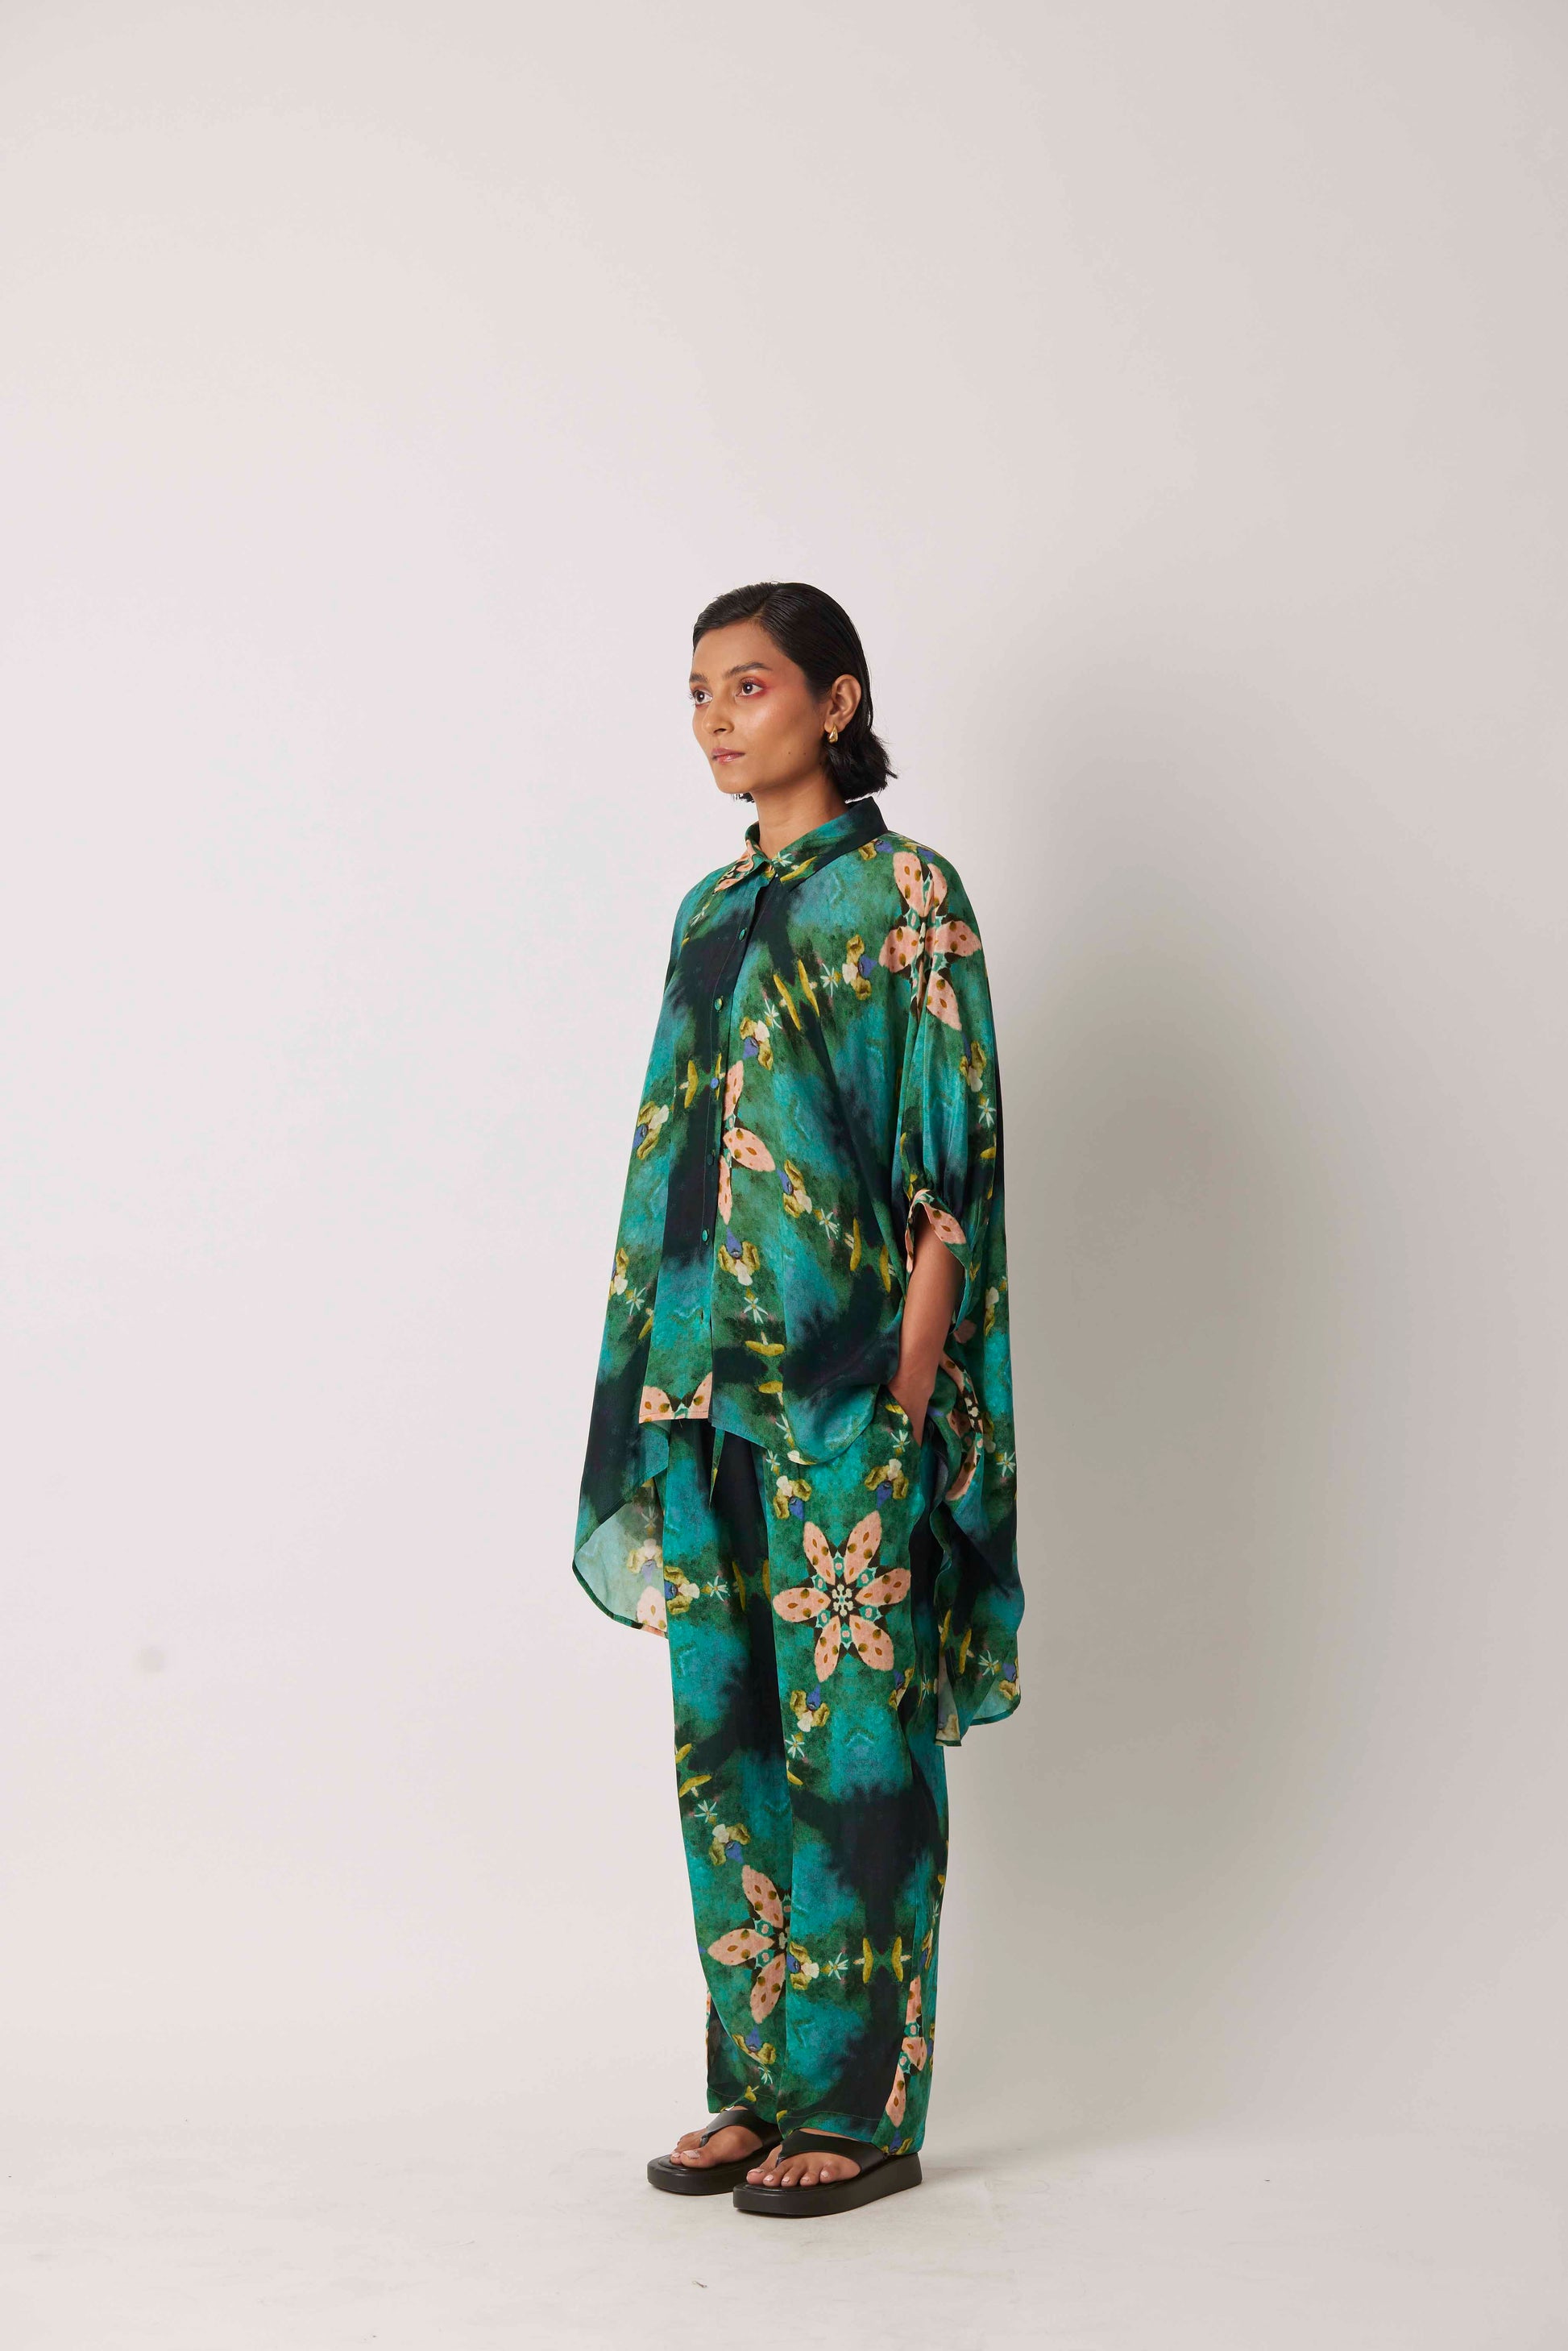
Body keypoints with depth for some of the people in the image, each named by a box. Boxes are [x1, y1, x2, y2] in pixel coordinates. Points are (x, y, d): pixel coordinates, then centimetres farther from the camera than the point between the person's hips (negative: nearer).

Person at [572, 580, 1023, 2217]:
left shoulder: (903, 892, -5)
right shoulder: (714, 910, 15)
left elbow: (948, 1161, -10)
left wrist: (907, 1394, -15)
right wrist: (659, 1379, 12)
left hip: (848, 1382, -7)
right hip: (713, 1380, 7)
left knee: (850, 1731, -2)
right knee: (726, 1727, 9)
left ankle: (863, 2106, 9)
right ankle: (762, 2082, 20)